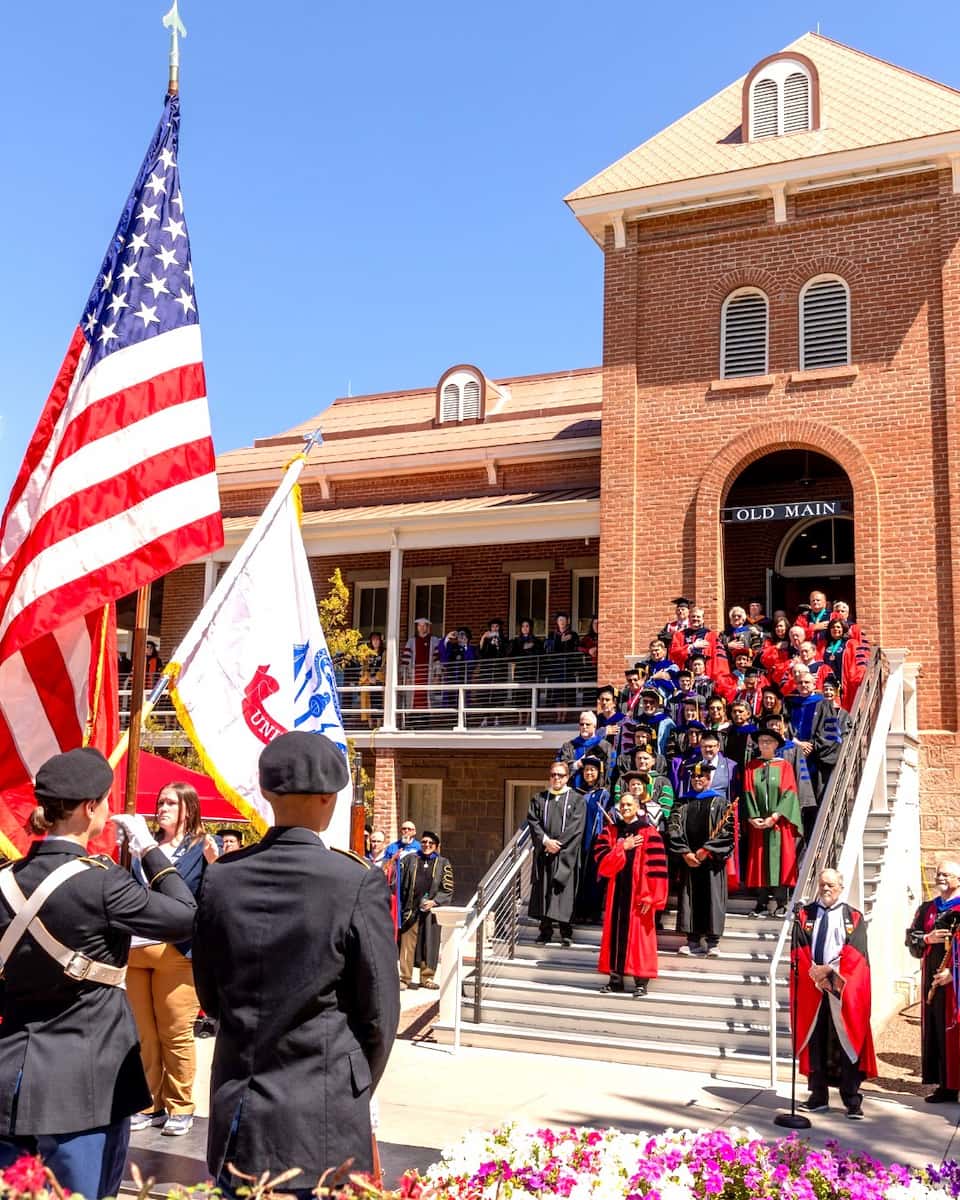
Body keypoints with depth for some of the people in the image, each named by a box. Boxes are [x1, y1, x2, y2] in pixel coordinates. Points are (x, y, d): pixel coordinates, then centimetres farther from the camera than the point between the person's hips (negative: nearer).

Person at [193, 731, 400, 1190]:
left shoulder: (221, 877, -5)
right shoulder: (358, 883, -16)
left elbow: (209, 995, 6)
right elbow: (379, 1010, -7)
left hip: (237, 1108, 4)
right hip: (323, 1117, -3)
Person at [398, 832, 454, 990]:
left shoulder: (443, 863, 8)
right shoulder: (409, 859, 10)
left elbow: (448, 890, 4)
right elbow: (398, 880, 11)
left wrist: (434, 901, -10)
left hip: (431, 910, 0)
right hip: (410, 909, 0)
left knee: (430, 944, 4)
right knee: (407, 944, -1)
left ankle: (427, 978, 15)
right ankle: (405, 978, 5)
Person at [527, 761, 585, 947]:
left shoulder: (576, 799, 4)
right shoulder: (539, 798, 12)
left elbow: (576, 826, -5)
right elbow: (533, 822, 3)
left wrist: (558, 843, -13)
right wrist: (545, 841, -12)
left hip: (566, 853, -2)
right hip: (543, 851, 3)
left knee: (565, 892, -3)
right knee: (543, 891, 2)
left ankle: (566, 932, 4)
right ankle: (545, 931, 8)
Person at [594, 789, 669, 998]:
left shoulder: (649, 833, -6)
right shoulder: (610, 832, 7)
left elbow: (655, 869, -10)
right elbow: (601, 861, -3)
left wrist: (649, 897, -15)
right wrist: (623, 847, -13)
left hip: (638, 894, -4)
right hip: (617, 892, 4)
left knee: (638, 936, 0)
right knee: (615, 934, 7)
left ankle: (641, 981, 6)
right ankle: (615, 978, 15)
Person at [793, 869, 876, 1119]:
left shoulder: (854, 918, 7)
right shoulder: (804, 915, 9)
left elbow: (856, 952, -5)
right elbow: (798, 950, 1)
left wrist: (830, 970, -15)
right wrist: (814, 973, -14)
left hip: (844, 990, -1)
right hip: (810, 986, 2)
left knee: (847, 1043, -1)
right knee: (815, 1042, 5)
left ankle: (852, 1101, 5)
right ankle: (818, 1096, 14)